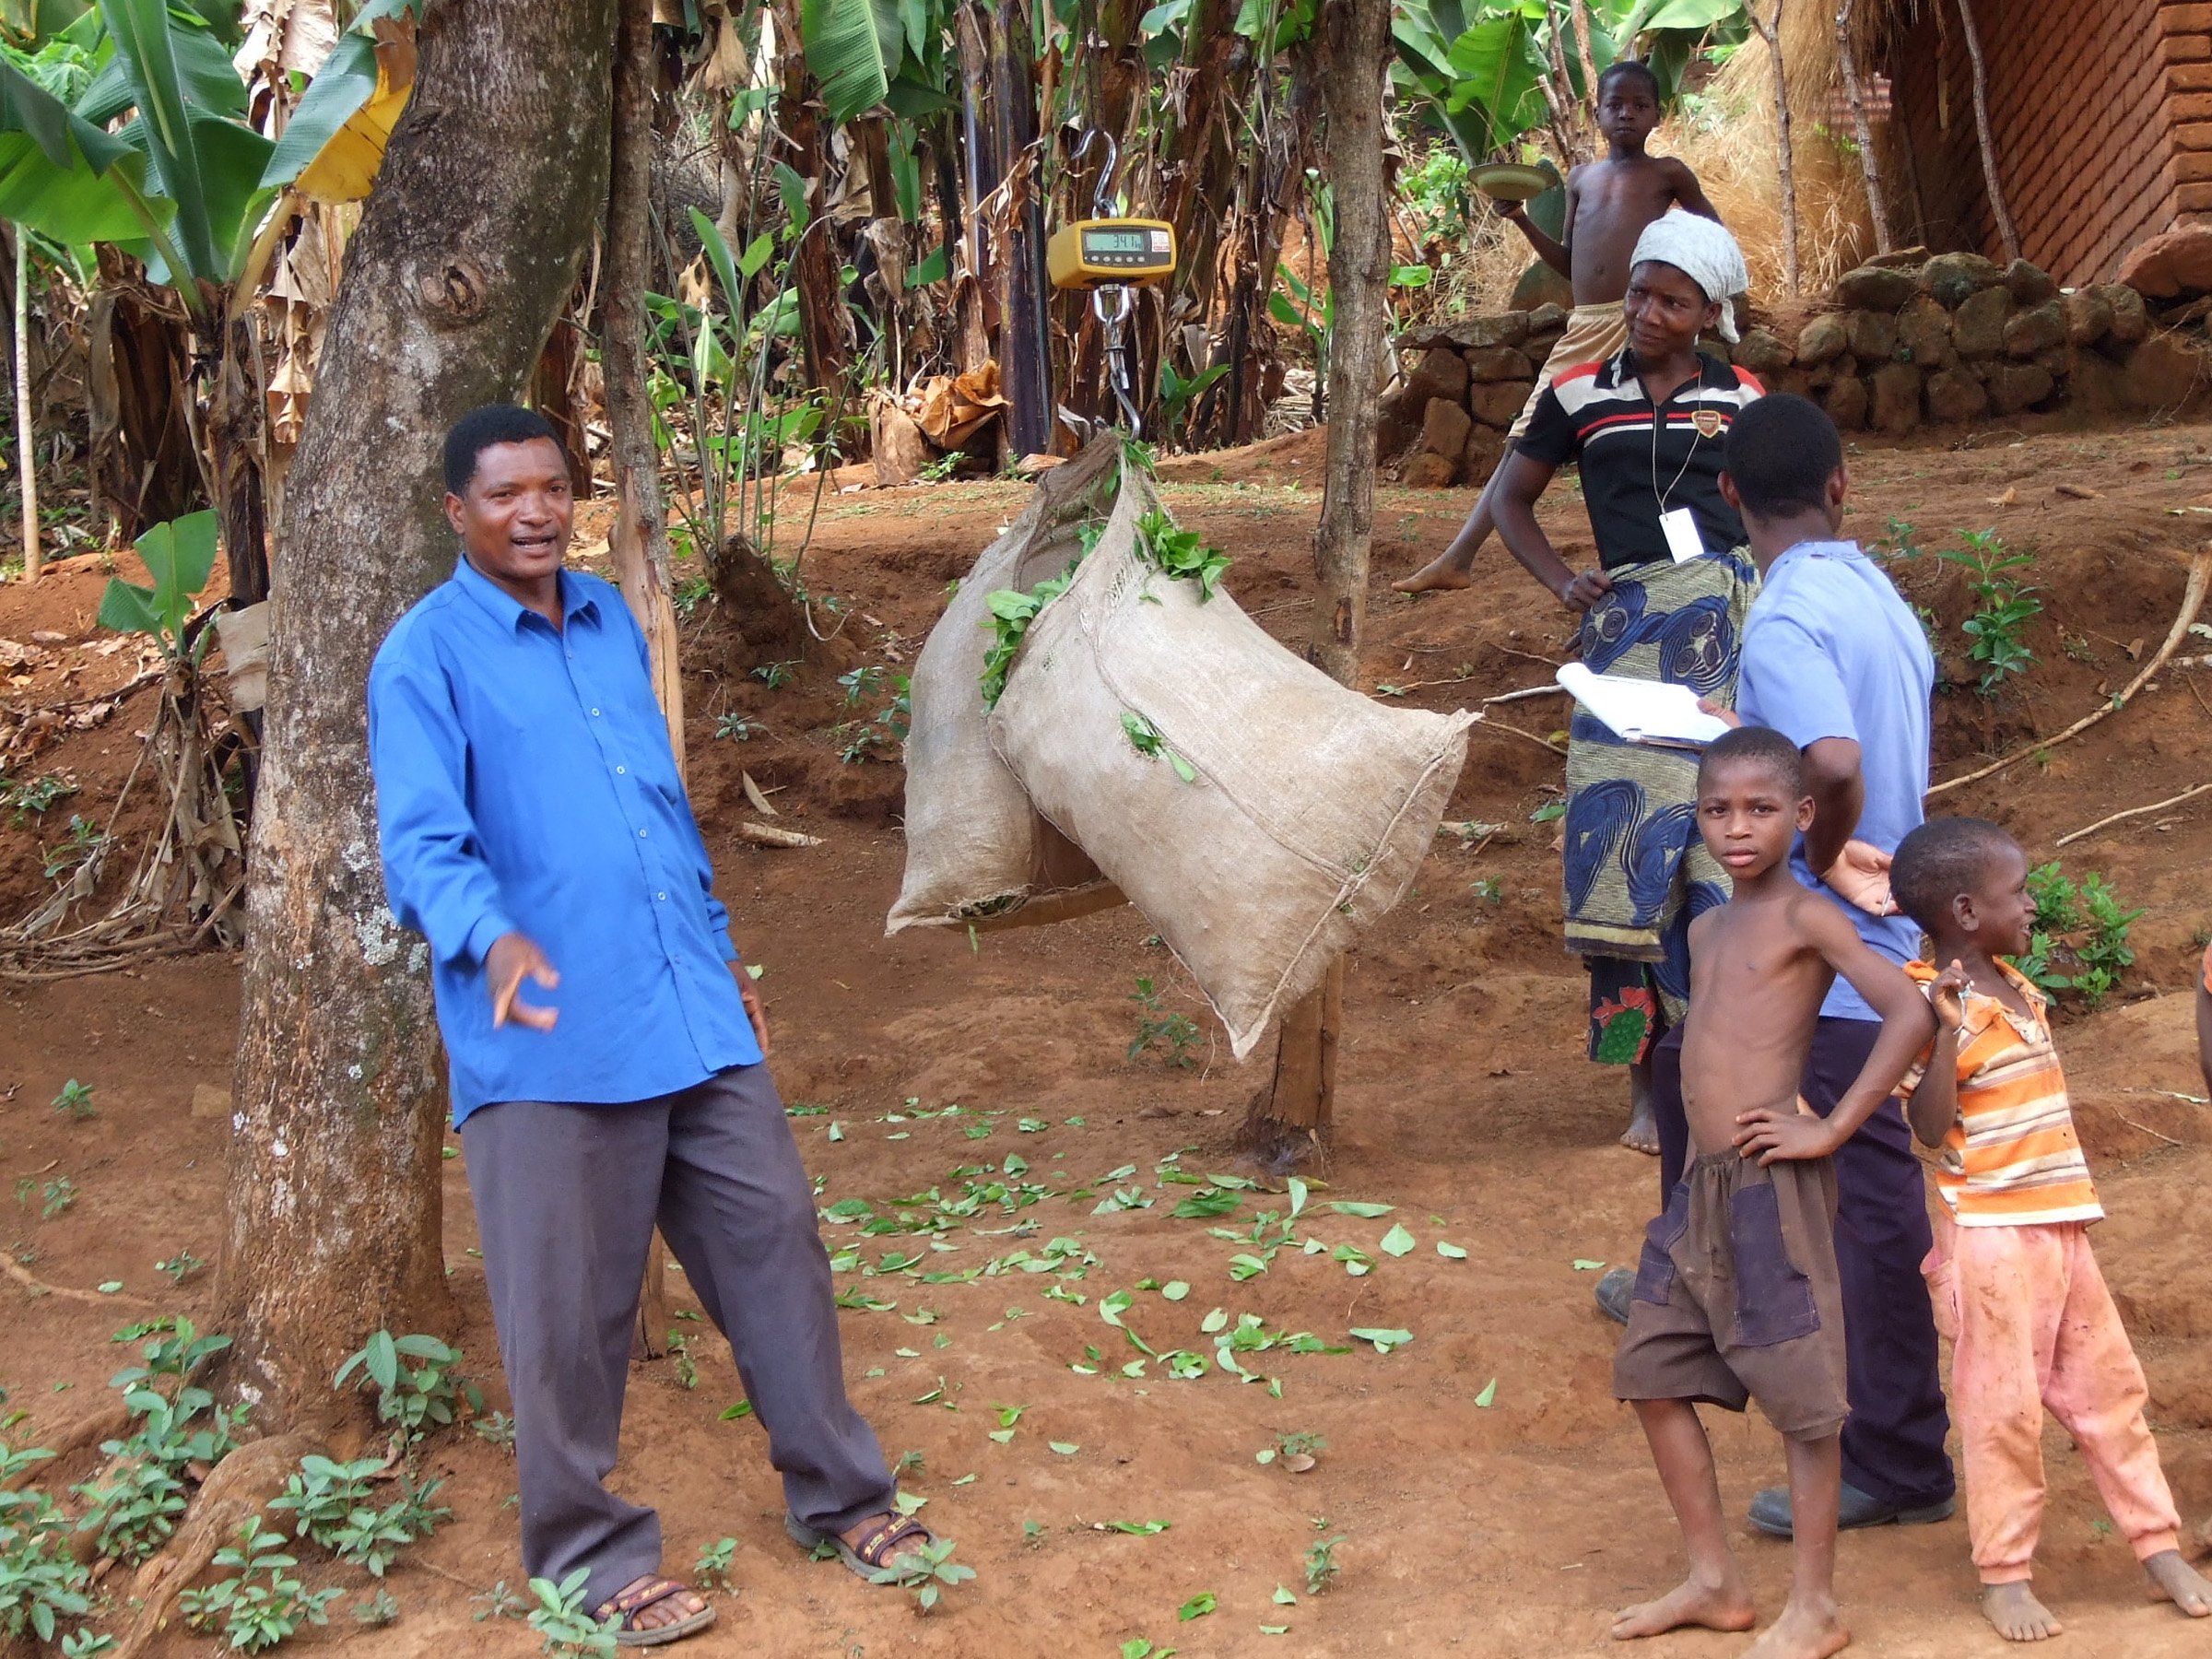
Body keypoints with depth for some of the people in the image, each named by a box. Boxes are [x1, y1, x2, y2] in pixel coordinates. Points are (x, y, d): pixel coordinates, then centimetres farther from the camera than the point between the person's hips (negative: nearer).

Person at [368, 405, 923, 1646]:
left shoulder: (612, 621, 14)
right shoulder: (427, 658, -7)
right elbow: (423, 842, -17)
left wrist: (721, 946, 23)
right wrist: (492, 938, -35)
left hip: (694, 1017, 6)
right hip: (549, 1043, -6)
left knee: (775, 1246, 11)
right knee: (570, 1312, 2)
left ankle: (839, 1493, 26)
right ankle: (593, 1555, 18)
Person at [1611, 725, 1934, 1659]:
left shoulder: (1806, 919, -7)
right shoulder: (1706, 931, 15)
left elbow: (1910, 1014, -18)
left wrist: (1831, 1129, -17)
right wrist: (1702, 1167, 16)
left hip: (1774, 1187, -8)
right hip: (1700, 1188, 8)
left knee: (1802, 1394, -1)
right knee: (1653, 1374, 11)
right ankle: (1715, 1582, 22)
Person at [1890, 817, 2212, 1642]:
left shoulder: (2015, 988, 11)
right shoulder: (1933, 1006, -15)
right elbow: (1929, 1124, -25)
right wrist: (1948, 1031, -31)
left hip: (2062, 1224, 8)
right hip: (1991, 1233, -8)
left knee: (2108, 1386, 13)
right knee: (2004, 1406, 0)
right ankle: (2003, 1577, 11)